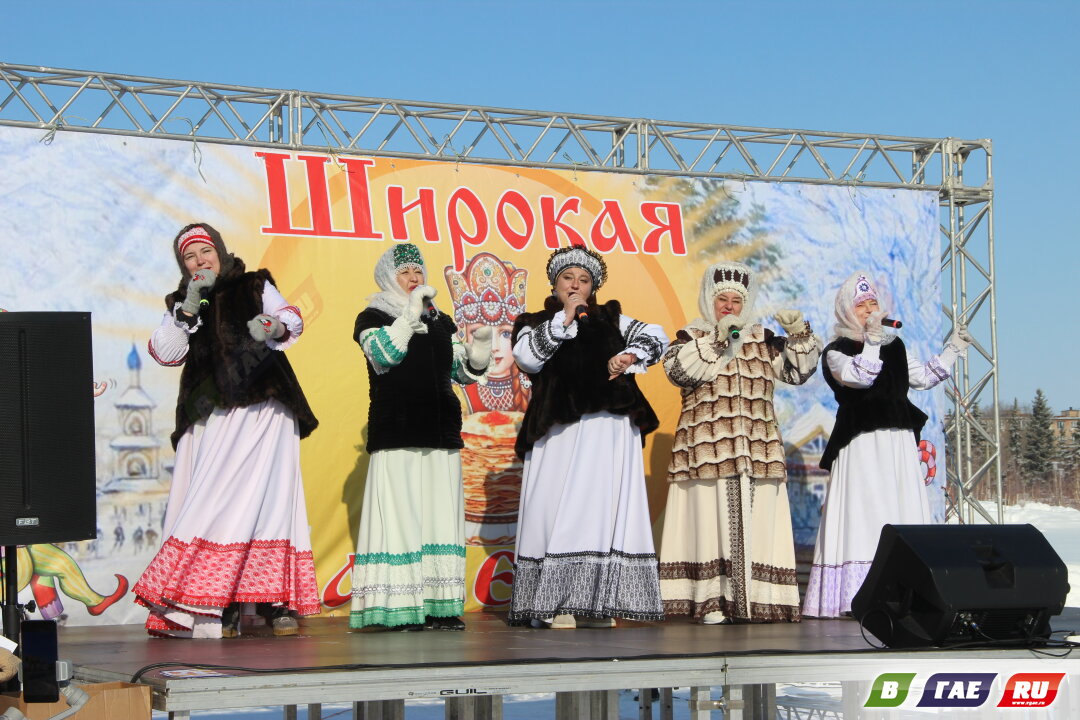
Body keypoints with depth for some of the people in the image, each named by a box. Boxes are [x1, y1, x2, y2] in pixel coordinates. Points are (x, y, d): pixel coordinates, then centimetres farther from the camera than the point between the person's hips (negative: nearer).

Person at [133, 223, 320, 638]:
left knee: (268, 498, -11)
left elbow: (291, 320, 2)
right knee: (212, 505, -9)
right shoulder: (181, 305, 20)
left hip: (262, 410, -2)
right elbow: (165, 353, 5)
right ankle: (222, 608, -10)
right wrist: (189, 308, -7)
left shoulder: (255, 288, 15)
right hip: (211, 420, 2)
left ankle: (276, 602, -12)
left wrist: (274, 326, -21)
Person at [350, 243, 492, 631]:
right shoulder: (373, 318, 5)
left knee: (442, 517, 1)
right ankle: (399, 609, -12)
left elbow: (463, 371, 20)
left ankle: (440, 606, 3)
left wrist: (479, 349, 0)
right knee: (400, 515, -11)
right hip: (396, 435, -5)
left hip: (442, 432, 5)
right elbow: (382, 356, -13)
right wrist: (411, 313, -16)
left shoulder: (441, 321, 20)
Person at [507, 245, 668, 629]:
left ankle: (598, 604, -7)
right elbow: (526, 357, -2)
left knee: (604, 510, -6)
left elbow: (656, 336, 12)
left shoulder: (611, 319, 21)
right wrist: (564, 319, -6)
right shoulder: (535, 324, 17)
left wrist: (629, 356, -6)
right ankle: (556, 605, -12)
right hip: (558, 433, -1)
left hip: (608, 432, 2)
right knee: (559, 511, -10)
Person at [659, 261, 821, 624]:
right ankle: (711, 601, -8)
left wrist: (799, 334, -3)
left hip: (757, 450, 3)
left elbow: (798, 370, 12)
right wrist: (716, 338, -16)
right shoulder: (691, 337, 9)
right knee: (712, 520, -8)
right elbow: (678, 369, -11)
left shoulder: (762, 340, 18)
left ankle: (757, 600, -2)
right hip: (707, 449, -3)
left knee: (755, 524, -2)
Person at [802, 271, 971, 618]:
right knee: (865, 514, -12)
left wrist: (953, 349, 23)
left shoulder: (894, 346, 18)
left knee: (903, 513, 2)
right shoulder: (836, 351, -1)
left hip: (898, 443, 6)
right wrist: (871, 340, -17)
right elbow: (859, 377, -18)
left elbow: (922, 376, 26)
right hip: (861, 443, -6)